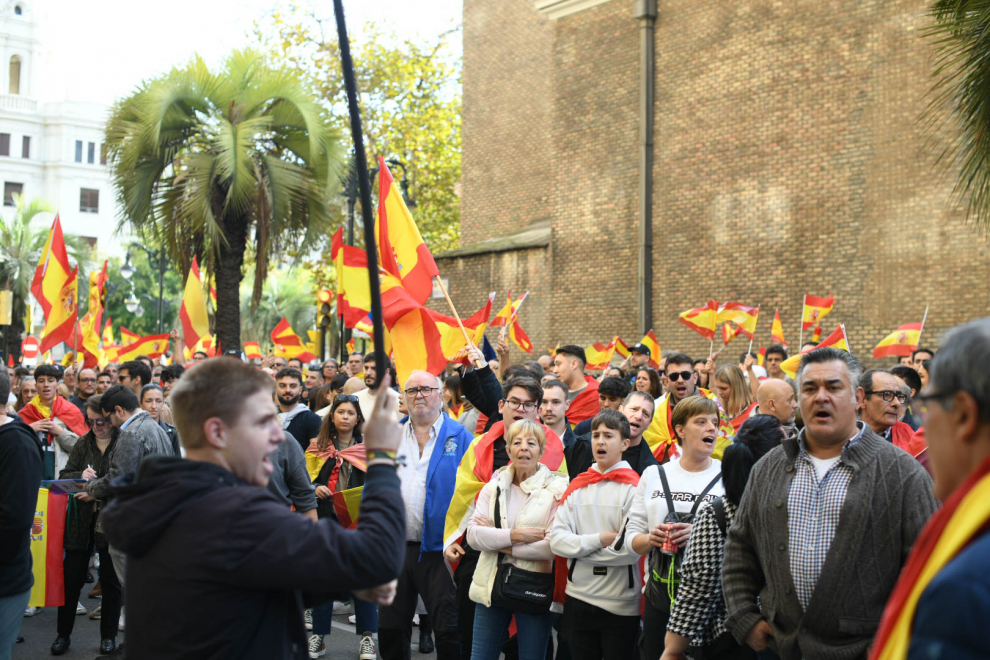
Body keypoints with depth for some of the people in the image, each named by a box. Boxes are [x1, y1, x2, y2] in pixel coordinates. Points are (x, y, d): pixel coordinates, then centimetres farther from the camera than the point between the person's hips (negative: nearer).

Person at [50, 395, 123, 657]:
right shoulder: (83, 444, 8)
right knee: (71, 578, 7)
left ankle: (108, 636, 22)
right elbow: (63, 476, 7)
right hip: (81, 521, 4)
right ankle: (63, 634, 22)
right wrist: (81, 476, -13)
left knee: (110, 582, 8)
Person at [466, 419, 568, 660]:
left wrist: (499, 543, -12)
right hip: (492, 586, 4)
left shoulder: (557, 489, -6)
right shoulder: (494, 486, 7)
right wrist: (514, 536, -17)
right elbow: (473, 534, -3)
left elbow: (554, 546, -17)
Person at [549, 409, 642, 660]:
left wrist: (580, 546, -10)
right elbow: (557, 540, -2)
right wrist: (599, 540, -14)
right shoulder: (578, 486, 7)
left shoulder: (634, 487, -7)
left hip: (621, 603, -4)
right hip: (578, 599, 4)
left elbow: (633, 549, -18)